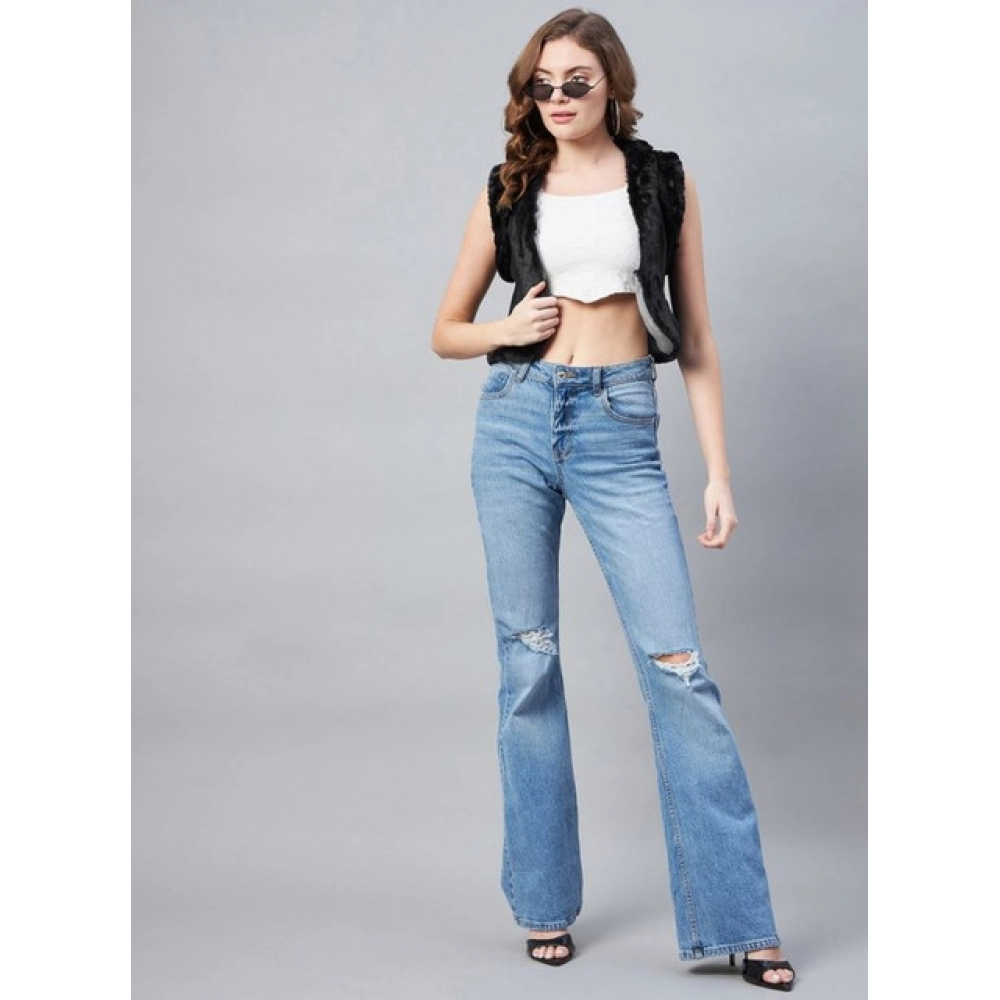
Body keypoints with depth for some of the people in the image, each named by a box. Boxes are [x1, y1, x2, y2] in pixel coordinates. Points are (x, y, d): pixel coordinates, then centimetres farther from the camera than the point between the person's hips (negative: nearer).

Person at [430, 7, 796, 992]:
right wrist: (506, 330, -6)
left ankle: (736, 920, 0)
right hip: (516, 420, 2)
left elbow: (695, 339, 7)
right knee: (528, 661, 4)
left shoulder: (665, 183, 8)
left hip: (620, 429, -1)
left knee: (676, 663, -8)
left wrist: (719, 474, 0)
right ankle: (544, 900, 18)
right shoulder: (507, 190, 10)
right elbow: (445, 329, 16)